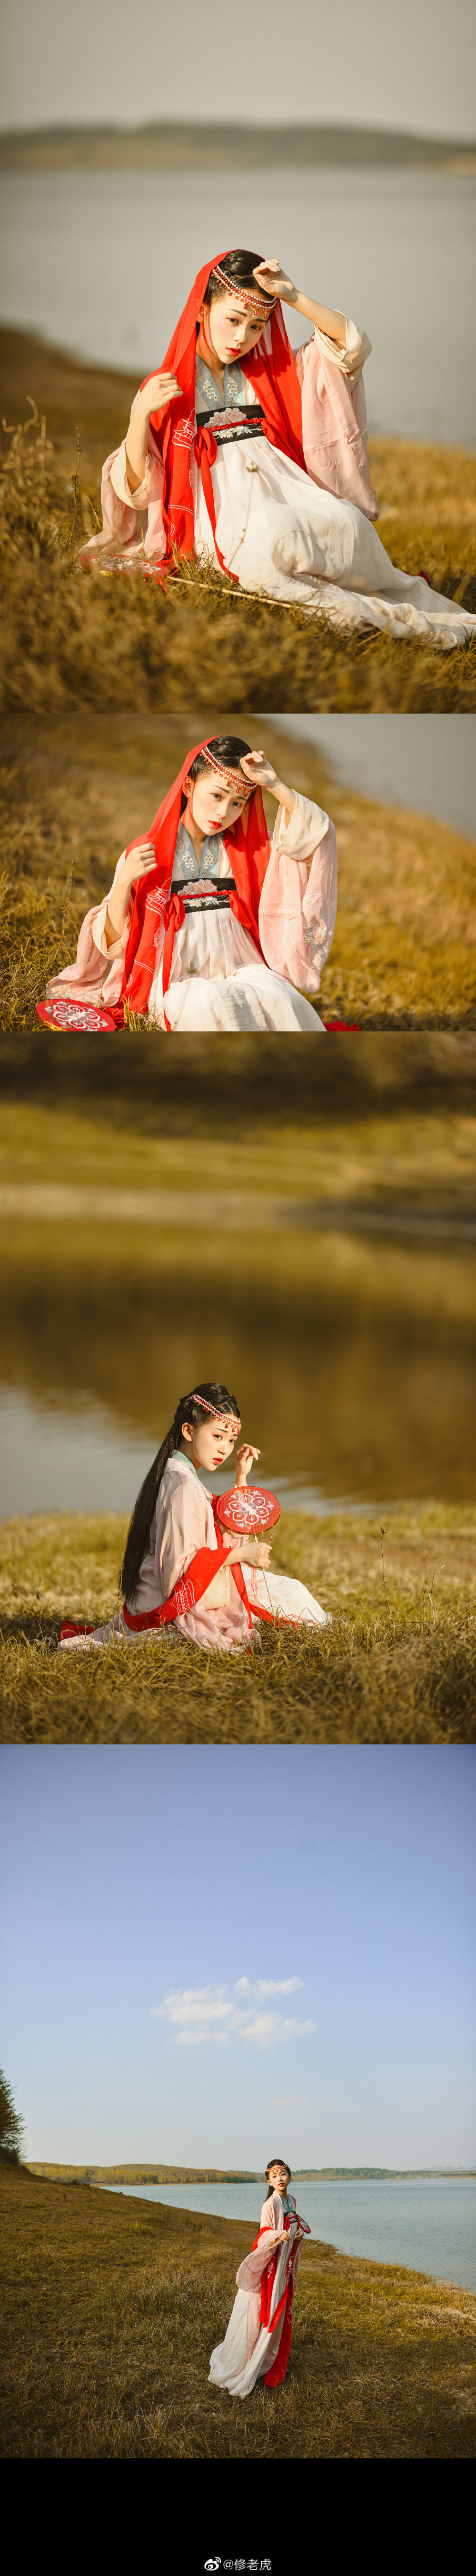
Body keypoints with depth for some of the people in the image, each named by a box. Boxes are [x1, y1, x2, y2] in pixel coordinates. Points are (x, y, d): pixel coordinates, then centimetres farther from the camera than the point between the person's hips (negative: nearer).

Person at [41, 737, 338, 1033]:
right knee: (210, 1002, -38)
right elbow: (114, 942, 4)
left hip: (239, 971, 3)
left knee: (275, 993, -33)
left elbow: (316, 831, 6)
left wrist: (275, 786, -4)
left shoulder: (245, 850, 15)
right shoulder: (143, 855, 5)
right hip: (176, 983, -2)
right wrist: (125, 881, -12)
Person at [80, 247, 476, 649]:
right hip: (224, 514, -3)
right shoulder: (166, 392, 10)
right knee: (269, 535, -40)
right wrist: (140, 415, -12)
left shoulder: (271, 375, 21)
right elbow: (136, 491, 3)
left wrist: (294, 296, 2)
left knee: (348, 523, -32)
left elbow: (353, 345, 13)